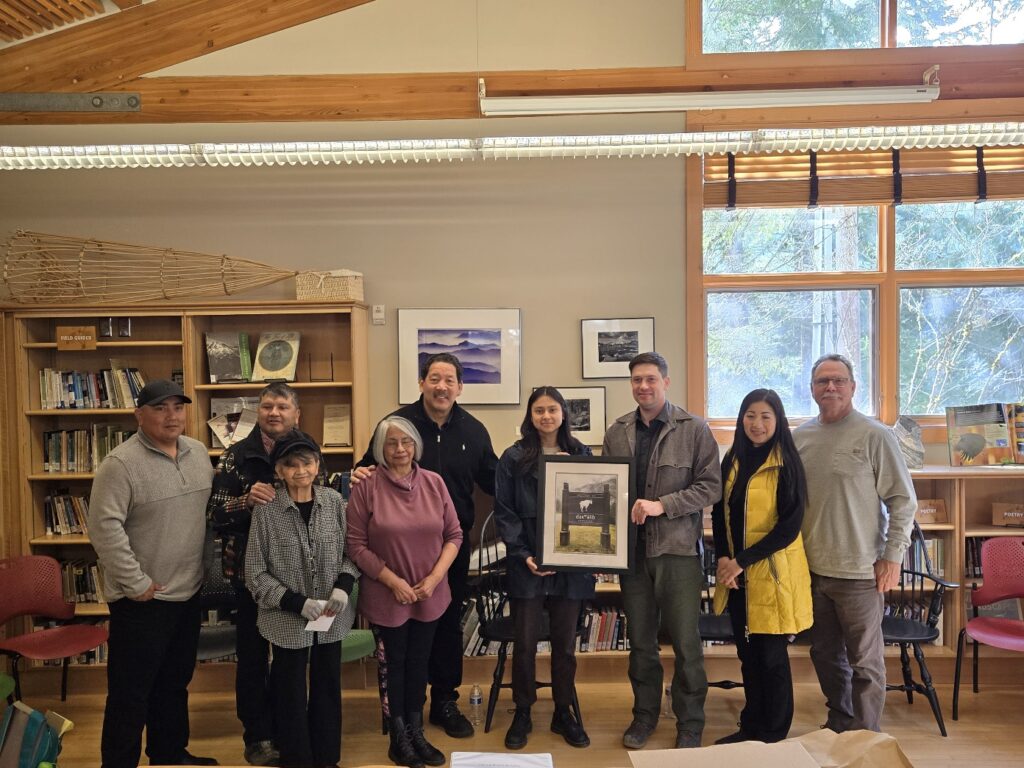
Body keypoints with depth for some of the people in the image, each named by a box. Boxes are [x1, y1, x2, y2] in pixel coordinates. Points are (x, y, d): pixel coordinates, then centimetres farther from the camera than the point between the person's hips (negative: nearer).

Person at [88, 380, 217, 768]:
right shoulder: (121, 463, -17)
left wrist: (210, 566, 10)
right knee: (132, 691, 6)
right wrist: (136, 583, -19)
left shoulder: (198, 453, 4)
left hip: (189, 592, 7)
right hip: (142, 599, -7)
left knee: (175, 682, 21)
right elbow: (104, 526, -21)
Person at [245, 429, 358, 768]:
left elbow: (350, 551, 4)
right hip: (289, 620, -2)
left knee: (328, 689, 17)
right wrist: (298, 603, -17)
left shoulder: (334, 501, -6)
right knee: (291, 695, 12)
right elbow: (256, 574, -10)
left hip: (332, 617, 3)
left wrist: (343, 586, -13)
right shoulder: (266, 510, -14)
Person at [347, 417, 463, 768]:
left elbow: (454, 535, 1)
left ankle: (416, 733, 32)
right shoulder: (366, 487, -12)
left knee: (418, 663, 16)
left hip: (430, 595, 3)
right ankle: (399, 738, 28)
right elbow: (356, 545, -10)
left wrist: (435, 576, -10)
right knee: (393, 665, 11)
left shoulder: (434, 482, -3)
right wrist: (393, 581, -14)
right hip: (386, 596, -3)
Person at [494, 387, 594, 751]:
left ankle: (563, 712, 28)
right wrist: (523, 555, -13)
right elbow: (504, 513, -3)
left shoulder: (581, 455, 7)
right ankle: (522, 713, 23)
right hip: (527, 564, -2)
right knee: (525, 643, 5)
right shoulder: (513, 458, -1)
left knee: (565, 642, 11)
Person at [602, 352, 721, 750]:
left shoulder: (694, 429, -4)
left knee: (686, 643, 6)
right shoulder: (616, 432, 5)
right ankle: (645, 714, 33)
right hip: (632, 548, 3)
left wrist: (662, 505, -16)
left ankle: (690, 724, 25)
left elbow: (711, 485, -8)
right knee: (640, 641, 14)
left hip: (678, 548, -3)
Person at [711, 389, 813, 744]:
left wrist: (741, 560, -15)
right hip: (736, 574, 5)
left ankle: (774, 736, 23)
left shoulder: (786, 465, -10)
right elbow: (719, 514, 10)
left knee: (771, 656, 6)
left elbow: (789, 527, -14)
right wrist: (723, 557, -5)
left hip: (772, 572, -5)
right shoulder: (732, 461, 7)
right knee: (748, 654, 15)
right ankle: (751, 727, 31)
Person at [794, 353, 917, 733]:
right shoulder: (799, 437, 6)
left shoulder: (874, 435, -8)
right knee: (825, 654, 17)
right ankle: (839, 722, 35)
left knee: (864, 660, 5)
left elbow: (903, 500, -6)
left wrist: (893, 555, -9)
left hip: (859, 571, -5)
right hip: (811, 567, 5)